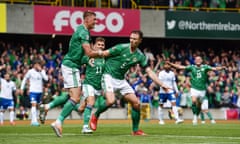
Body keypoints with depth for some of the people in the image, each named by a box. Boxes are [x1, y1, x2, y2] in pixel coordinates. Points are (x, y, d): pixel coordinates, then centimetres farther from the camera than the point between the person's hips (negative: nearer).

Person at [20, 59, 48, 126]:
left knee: (36, 105, 11)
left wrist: (41, 71, -14)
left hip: (40, 91, 5)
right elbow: (24, 79, 7)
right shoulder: (30, 71, -3)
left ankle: (33, 121, 22)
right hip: (33, 91, -4)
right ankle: (34, 121, -24)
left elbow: (46, 79, -11)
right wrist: (22, 88, 5)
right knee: (34, 104, -17)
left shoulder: (42, 71, 5)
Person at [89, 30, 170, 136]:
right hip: (109, 76, -6)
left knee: (136, 103, -3)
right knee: (110, 101, -27)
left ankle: (135, 130, 10)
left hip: (121, 80, 6)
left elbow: (149, 72, 3)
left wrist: (162, 85, -2)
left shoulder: (140, 56, 1)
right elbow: (104, 54, -11)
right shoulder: (122, 48, -14)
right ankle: (95, 116, 1)